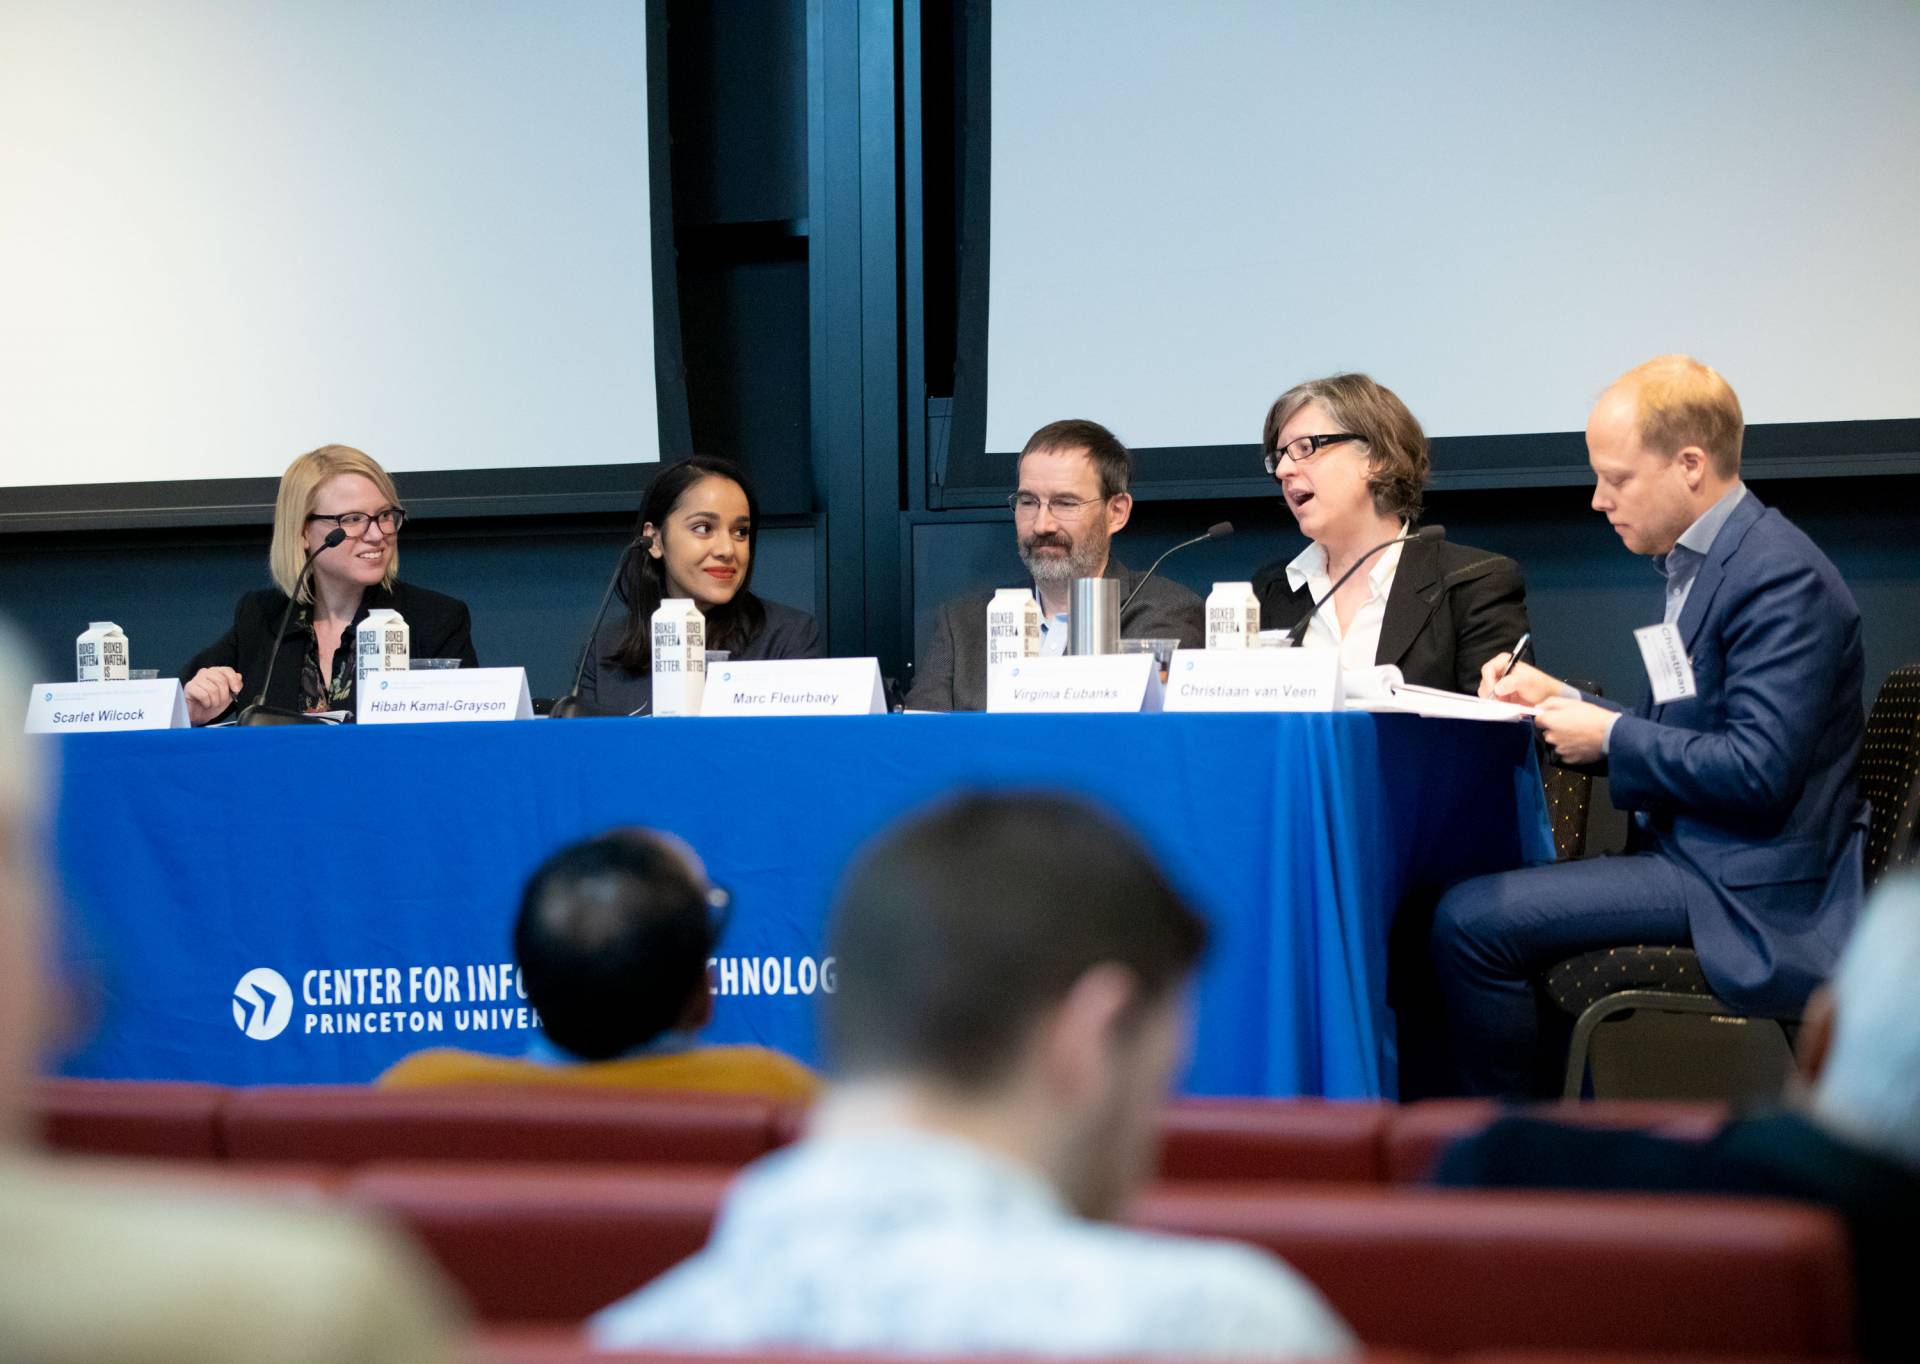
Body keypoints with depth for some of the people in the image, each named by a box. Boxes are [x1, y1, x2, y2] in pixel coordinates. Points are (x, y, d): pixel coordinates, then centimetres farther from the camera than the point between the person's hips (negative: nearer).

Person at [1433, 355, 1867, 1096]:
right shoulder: (1697, 563, 15)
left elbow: (1758, 769, -24)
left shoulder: (1779, 576, -17)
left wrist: (1609, 736, -14)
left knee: (1469, 921, -19)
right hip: (1690, 852, 11)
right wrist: (1564, 700, 8)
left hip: (1742, 889, -11)